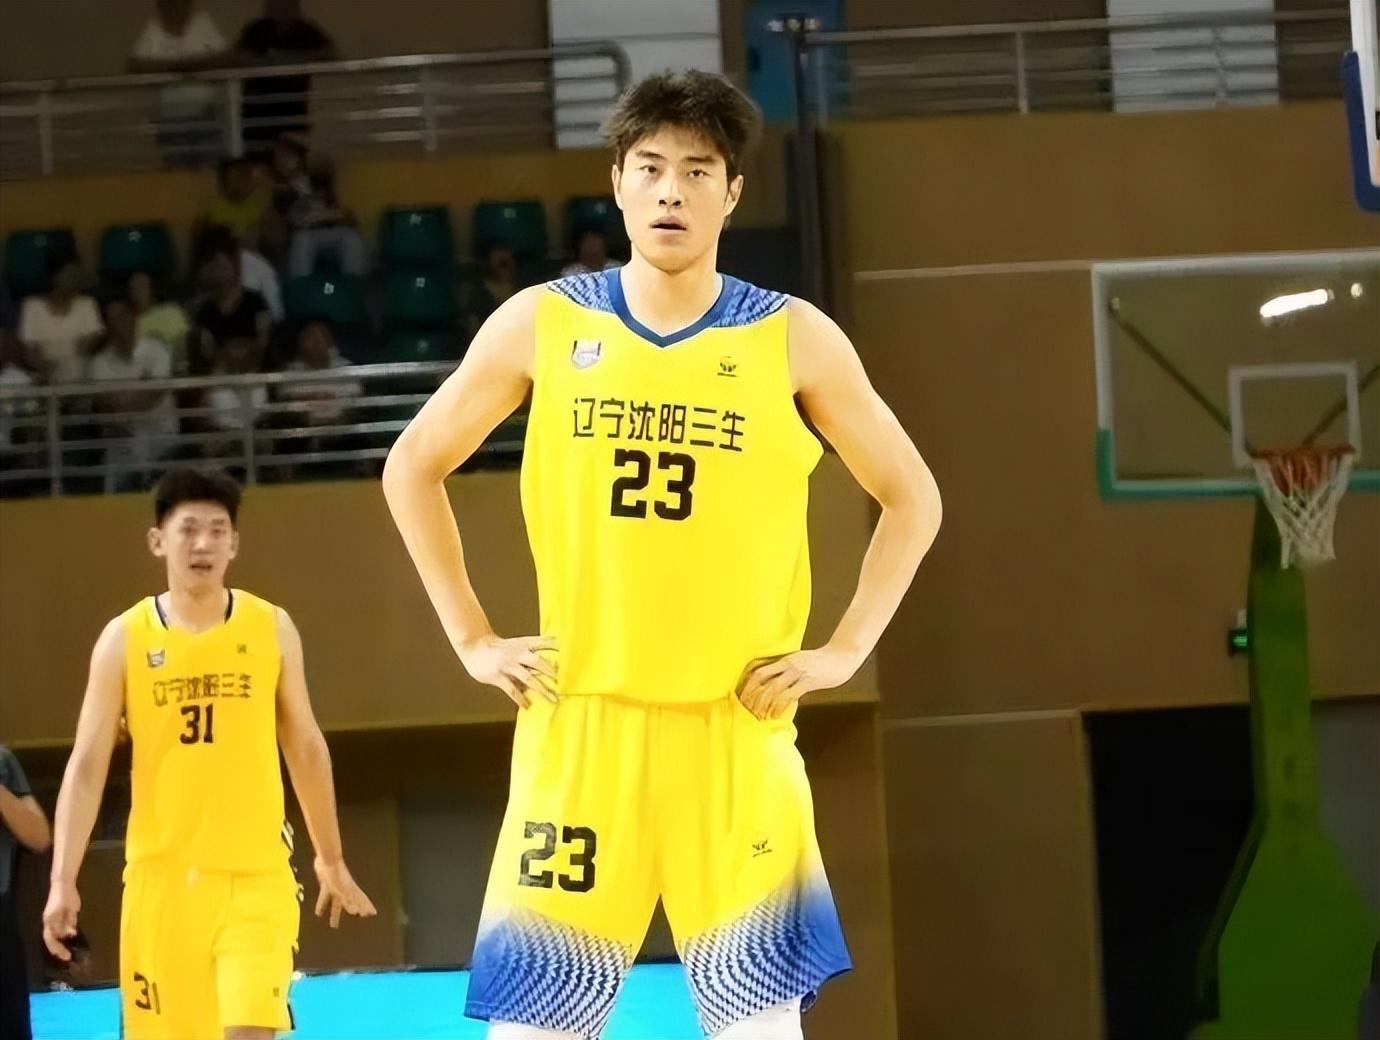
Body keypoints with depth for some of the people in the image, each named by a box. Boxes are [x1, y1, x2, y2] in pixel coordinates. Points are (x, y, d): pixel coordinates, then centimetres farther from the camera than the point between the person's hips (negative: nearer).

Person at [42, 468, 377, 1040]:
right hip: (162, 875, 0)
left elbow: (305, 748, 12)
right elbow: (87, 764, -3)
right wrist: (63, 880, -12)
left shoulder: (271, 628, 3)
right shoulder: (125, 638, 0)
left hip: (256, 874, 0)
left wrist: (331, 860, 16)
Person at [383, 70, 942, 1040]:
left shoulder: (794, 339, 1)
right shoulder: (542, 324, 3)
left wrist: (845, 649, 2)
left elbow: (912, 496, 11)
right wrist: (472, 638, 7)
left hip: (736, 727, 0)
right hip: (580, 720, 1)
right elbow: (413, 467, 13)